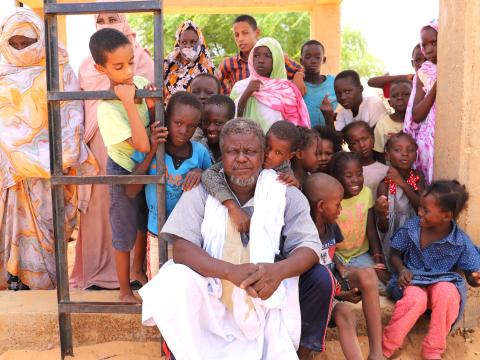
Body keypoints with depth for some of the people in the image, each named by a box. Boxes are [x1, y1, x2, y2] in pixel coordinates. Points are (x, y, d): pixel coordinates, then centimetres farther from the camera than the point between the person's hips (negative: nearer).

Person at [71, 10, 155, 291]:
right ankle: (99, 270, 16)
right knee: (99, 206, 5)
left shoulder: (142, 60, 3)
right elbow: (82, 110, 15)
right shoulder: (88, 66, 13)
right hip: (99, 147, 3)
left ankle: (136, 268, 13)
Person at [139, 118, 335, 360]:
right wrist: (232, 271, -34)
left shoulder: (285, 193, -5)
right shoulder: (202, 192, -7)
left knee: (320, 278, -18)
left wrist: (279, 270, -35)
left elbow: (309, 247, -11)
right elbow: (181, 249, -17)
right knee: (176, 281, -28)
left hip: (268, 296, 2)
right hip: (214, 292, -1)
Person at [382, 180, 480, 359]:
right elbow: (395, 254, 5)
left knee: (446, 292, -37)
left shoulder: (461, 241, -12)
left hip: (444, 282, 0)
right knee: (416, 298, -36)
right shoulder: (410, 228, -8)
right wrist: (402, 269, -16)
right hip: (413, 280, 0)